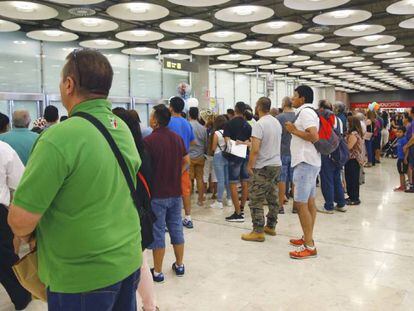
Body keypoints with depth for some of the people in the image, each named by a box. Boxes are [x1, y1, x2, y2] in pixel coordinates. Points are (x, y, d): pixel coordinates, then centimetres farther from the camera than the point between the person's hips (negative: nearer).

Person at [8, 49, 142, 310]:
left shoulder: (61, 137, -23)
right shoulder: (123, 129, 0)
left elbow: (21, 219, -22)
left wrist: (24, 234, 2)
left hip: (82, 278, -6)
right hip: (129, 260, 7)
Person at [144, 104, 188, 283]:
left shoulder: (149, 141, -16)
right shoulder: (177, 138, 4)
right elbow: (187, 161, 11)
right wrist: (176, 175, 12)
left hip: (157, 194, -6)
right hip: (175, 192, 6)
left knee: (158, 232, 4)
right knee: (176, 228, 15)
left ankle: (157, 272, 14)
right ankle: (179, 265, 27)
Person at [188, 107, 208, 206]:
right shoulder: (203, 128, 2)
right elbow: (206, 143, 11)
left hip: (189, 156, -3)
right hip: (200, 157, 4)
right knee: (200, 178, 9)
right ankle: (200, 200, 15)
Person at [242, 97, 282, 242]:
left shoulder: (259, 124, -16)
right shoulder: (277, 122, 9)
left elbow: (255, 149, -22)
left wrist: (249, 165, -9)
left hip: (263, 167, -8)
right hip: (277, 164, 9)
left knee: (256, 201, -1)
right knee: (273, 198, 15)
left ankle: (258, 232, 2)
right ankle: (271, 226, 26)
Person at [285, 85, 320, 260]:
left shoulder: (305, 112, -14)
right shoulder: (309, 112, 18)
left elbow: (314, 136, -26)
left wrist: (294, 130, -16)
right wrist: (295, 130, 11)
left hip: (305, 163, -11)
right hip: (310, 162, 11)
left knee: (300, 203, -9)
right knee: (309, 202, 15)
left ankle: (309, 247, -5)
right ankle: (308, 238, 25)